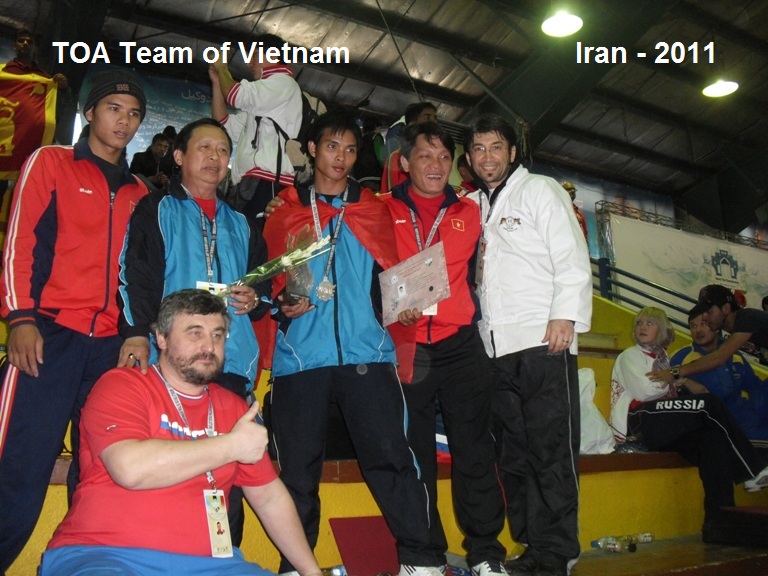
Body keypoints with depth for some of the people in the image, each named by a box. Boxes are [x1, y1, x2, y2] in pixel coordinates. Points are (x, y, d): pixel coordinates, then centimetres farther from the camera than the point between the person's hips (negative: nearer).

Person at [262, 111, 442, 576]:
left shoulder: (374, 210, 18)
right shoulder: (285, 213, 17)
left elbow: (391, 275, 16)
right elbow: (270, 281, 15)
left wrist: (402, 303, -3)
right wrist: (283, 304, -4)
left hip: (366, 351, 0)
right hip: (300, 355, 1)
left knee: (390, 456, -6)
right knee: (298, 468, 4)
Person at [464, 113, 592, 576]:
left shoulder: (541, 190, 6)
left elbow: (572, 256, -4)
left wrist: (565, 316, -16)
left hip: (543, 341, -6)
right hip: (498, 348, 6)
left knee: (551, 452, -5)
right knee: (513, 455, 7)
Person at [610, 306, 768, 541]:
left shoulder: (661, 357, 29)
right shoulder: (630, 356, 9)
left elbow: (673, 395, 23)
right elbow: (644, 391, -7)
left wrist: (683, 384, 3)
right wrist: (680, 381, 0)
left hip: (665, 426, 6)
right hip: (640, 423, -6)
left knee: (714, 438, -24)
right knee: (709, 404, -23)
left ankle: (718, 522, -28)